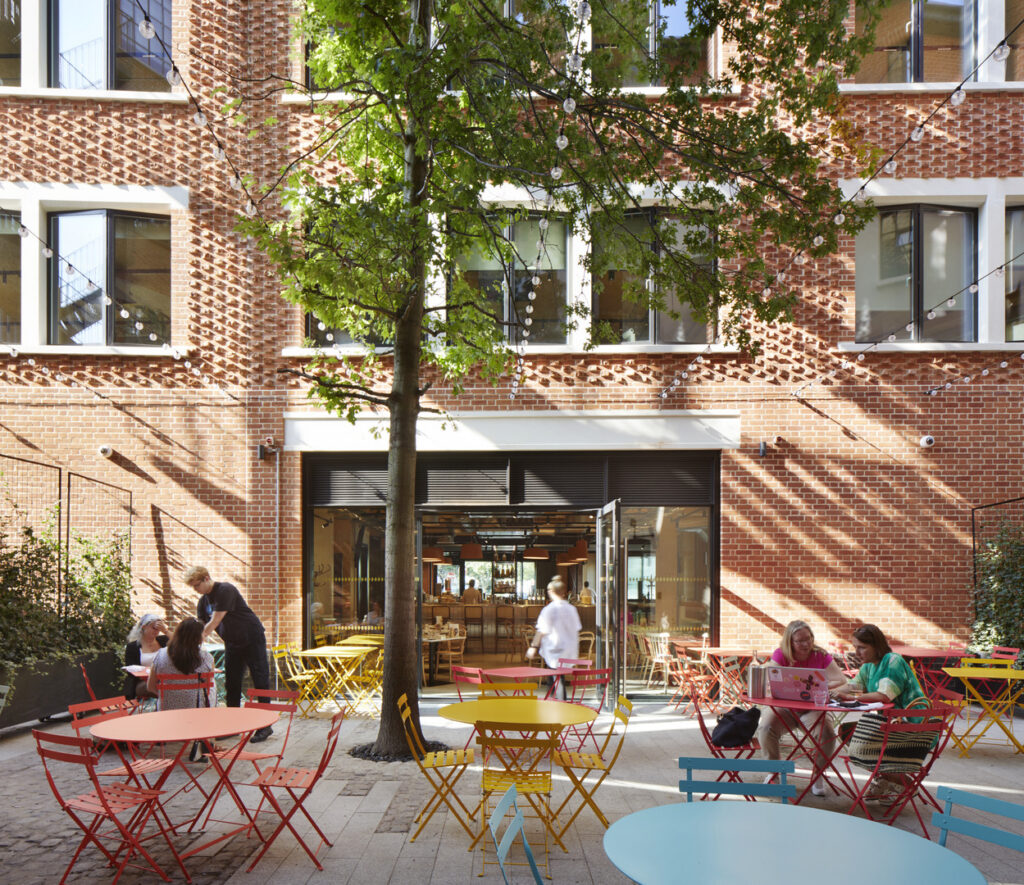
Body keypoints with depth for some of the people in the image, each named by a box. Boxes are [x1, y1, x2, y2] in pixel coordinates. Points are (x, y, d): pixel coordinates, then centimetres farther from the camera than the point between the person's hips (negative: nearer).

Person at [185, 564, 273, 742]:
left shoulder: (225, 591, -21)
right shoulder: (203, 601, 4)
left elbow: (213, 623, -24)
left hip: (252, 639, -8)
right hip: (232, 644, 8)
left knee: (260, 682, -6)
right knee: (231, 684, 7)